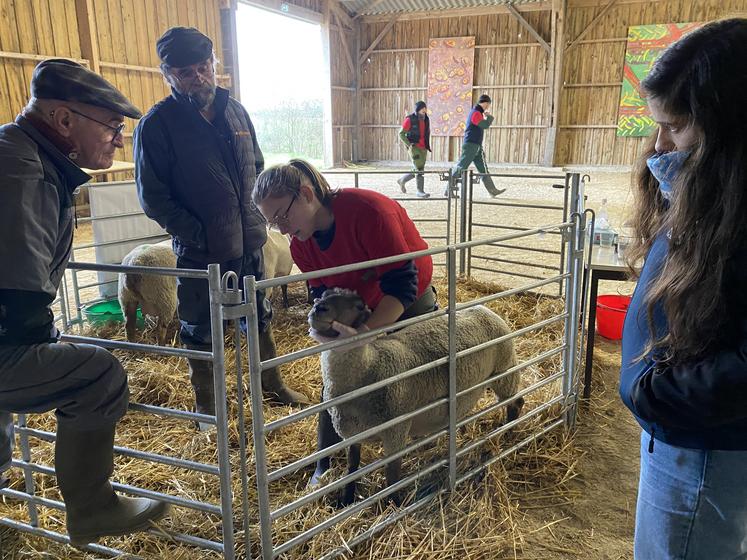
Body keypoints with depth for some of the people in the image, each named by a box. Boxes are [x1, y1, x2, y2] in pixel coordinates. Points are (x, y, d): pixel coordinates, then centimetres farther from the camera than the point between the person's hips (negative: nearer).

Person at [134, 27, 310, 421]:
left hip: (249, 243, 5)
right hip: (200, 252, -5)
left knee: (260, 318, 18)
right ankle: (206, 406, 29)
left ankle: (272, 385, 38)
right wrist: (198, 236, -16)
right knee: (200, 331, 10)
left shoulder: (235, 111, 6)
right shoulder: (157, 125, -11)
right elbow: (152, 196, -12)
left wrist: (256, 217, 5)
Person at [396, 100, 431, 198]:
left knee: (419, 170, 10)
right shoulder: (410, 120, -10)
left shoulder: (426, 120, 8)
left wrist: (427, 148, 16)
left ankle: (402, 180, 30)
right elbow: (401, 134, -5)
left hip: (423, 148, 7)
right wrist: (409, 144, -16)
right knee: (419, 169, -15)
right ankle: (420, 191, -8)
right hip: (413, 147, -7)